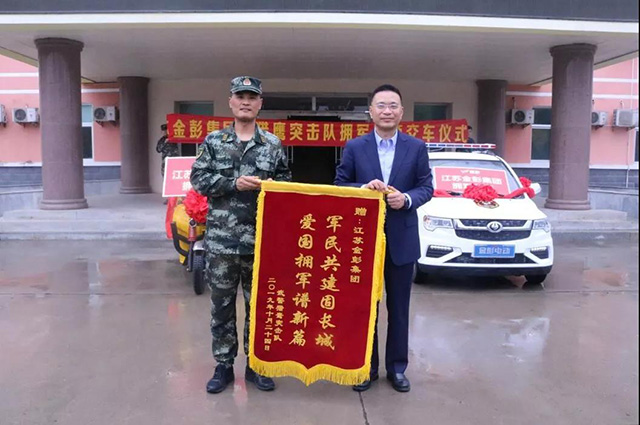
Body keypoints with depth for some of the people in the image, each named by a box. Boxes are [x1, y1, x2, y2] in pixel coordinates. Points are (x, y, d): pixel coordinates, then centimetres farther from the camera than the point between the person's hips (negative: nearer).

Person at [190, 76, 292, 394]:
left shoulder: (273, 144, 6)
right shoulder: (213, 141, 5)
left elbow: (286, 180, 11)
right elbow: (198, 179, -1)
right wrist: (234, 183, -14)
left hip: (261, 238, 1)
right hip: (221, 237, 0)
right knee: (222, 304, 8)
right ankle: (223, 366, 23)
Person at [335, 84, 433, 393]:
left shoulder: (416, 147, 3)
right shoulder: (354, 147, 1)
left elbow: (426, 187, 2)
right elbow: (340, 185, 0)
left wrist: (407, 199, -18)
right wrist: (363, 188, -19)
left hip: (401, 239, 1)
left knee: (398, 308, 11)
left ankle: (397, 368, 26)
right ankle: (366, 367, 25)